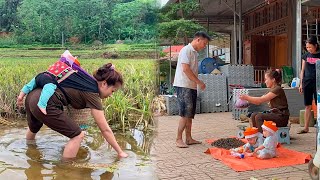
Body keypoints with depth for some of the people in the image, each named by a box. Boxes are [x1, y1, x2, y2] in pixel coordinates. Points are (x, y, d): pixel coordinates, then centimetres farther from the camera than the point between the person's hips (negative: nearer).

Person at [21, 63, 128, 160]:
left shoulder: (86, 81, 14)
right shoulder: (92, 94, -9)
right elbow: (105, 130, -7)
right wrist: (120, 152, 0)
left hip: (32, 97, 10)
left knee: (33, 129, 39)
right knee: (78, 135, -2)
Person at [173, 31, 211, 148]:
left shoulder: (195, 52, 18)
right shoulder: (186, 50, -10)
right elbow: (185, 69, -19)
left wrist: (198, 83, 8)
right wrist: (199, 82, -16)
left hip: (192, 86, 9)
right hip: (183, 86, -9)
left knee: (190, 114, 10)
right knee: (185, 114, -9)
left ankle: (188, 138, 17)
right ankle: (179, 139, -2)